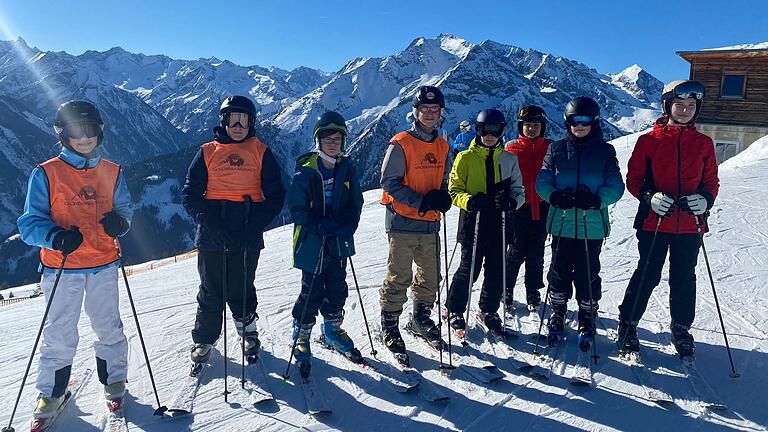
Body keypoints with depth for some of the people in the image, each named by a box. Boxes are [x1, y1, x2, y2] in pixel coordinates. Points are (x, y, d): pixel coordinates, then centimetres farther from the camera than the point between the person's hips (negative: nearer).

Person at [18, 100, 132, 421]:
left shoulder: (112, 173, 7)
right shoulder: (46, 174, -2)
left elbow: (124, 210, 14)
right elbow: (30, 223, -4)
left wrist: (119, 222, -11)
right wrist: (57, 237, -24)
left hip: (103, 266, 2)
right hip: (61, 268, -2)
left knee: (109, 329, 9)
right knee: (59, 336, 4)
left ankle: (114, 383, 28)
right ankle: (50, 395, 24)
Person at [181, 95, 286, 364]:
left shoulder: (261, 152, 5)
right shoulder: (207, 152, 6)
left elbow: (276, 196, 1)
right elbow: (190, 195, 3)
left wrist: (255, 226, -12)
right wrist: (209, 222, -13)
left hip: (247, 238, 0)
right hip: (212, 236, 1)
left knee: (241, 290, 8)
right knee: (211, 291, 7)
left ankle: (249, 334, 31)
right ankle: (204, 340, 25)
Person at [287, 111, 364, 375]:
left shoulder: (347, 169, 4)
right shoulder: (305, 170, -9)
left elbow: (356, 203, 6)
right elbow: (297, 207, -11)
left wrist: (348, 227, -11)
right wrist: (320, 226, -23)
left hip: (339, 242, 4)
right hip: (312, 242, -4)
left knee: (337, 289, 15)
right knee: (312, 291, 2)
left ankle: (333, 330, 35)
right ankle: (301, 335, 21)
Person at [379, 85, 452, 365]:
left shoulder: (441, 145, 11)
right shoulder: (401, 144, -9)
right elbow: (389, 182, -12)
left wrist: (442, 198, -2)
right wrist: (421, 201, -19)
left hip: (429, 223, 6)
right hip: (403, 222, -6)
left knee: (430, 277, 14)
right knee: (399, 279, -1)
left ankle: (421, 320, 35)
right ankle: (389, 327, 15)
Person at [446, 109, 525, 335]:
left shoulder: (509, 159, 10)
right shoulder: (465, 158, 1)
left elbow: (518, 190, 12)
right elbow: (454, 191, 0)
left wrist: (511, 201, -11)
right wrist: (469, 201, -21)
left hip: (499, 223, 3)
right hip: (473, 222, -3)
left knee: (497, 271, 7)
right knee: (469, 270, -1)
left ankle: (488, 311, 29)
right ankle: (454, 310, 20)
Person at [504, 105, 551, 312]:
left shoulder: (550, 149, 6)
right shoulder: (511, 149, 2)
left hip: (542, 207, 2)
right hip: (519, 206, -2)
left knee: (536, 252, 9)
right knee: (517, 251, 0)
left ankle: (533, 291, 23)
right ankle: (506, 291, 15)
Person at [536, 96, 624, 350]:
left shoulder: (605, 151, 5)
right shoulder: (556, 149, 8)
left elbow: (615, 186, 1)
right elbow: (542, 181, 5)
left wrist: (597, 199, -19)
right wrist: (554, 196, -17)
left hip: (592, 226, -1)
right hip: (562, 223, 1)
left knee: (587, 274, 5)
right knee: (559, 271, 8)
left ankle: (587, 319, 24)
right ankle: (557, 314, 28)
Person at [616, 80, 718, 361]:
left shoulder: (703, 144, 7)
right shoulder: (649, 141, -1)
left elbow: (711, 182, 12)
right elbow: (633, 179, 1)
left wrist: (705, 199, -9)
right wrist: (650, 198, -17)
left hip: (690, 225, 3)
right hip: (654, 222, -3)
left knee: (684, 278, 11)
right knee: (647, 275, 3)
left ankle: (681, 329, 30)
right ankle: (627, 323, 19)